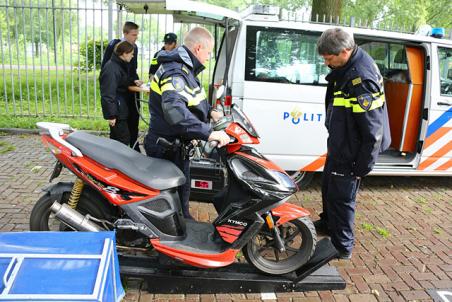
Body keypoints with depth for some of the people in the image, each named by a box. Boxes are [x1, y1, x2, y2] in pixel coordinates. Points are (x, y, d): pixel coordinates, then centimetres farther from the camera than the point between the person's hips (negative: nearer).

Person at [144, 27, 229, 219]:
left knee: (181, 191, 25)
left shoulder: (184, 68, 10)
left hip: (176, 144, 10)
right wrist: (208, 133, -45)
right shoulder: (175, 72, -25)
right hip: (168, 148, -10)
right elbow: (174, 109, -44)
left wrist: (210, 111, 11)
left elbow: (193, 99, 27)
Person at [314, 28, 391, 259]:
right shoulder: (348, 67, 2)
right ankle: (328, 223, 48)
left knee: (341, 197, 4)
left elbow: (373, 131, -27)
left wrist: (363, 167, -19)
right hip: (339, 145, 10)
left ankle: (343, 247, 22)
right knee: (329, 187, 25)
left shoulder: (361, 80, -29)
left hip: (351, 152, -10)